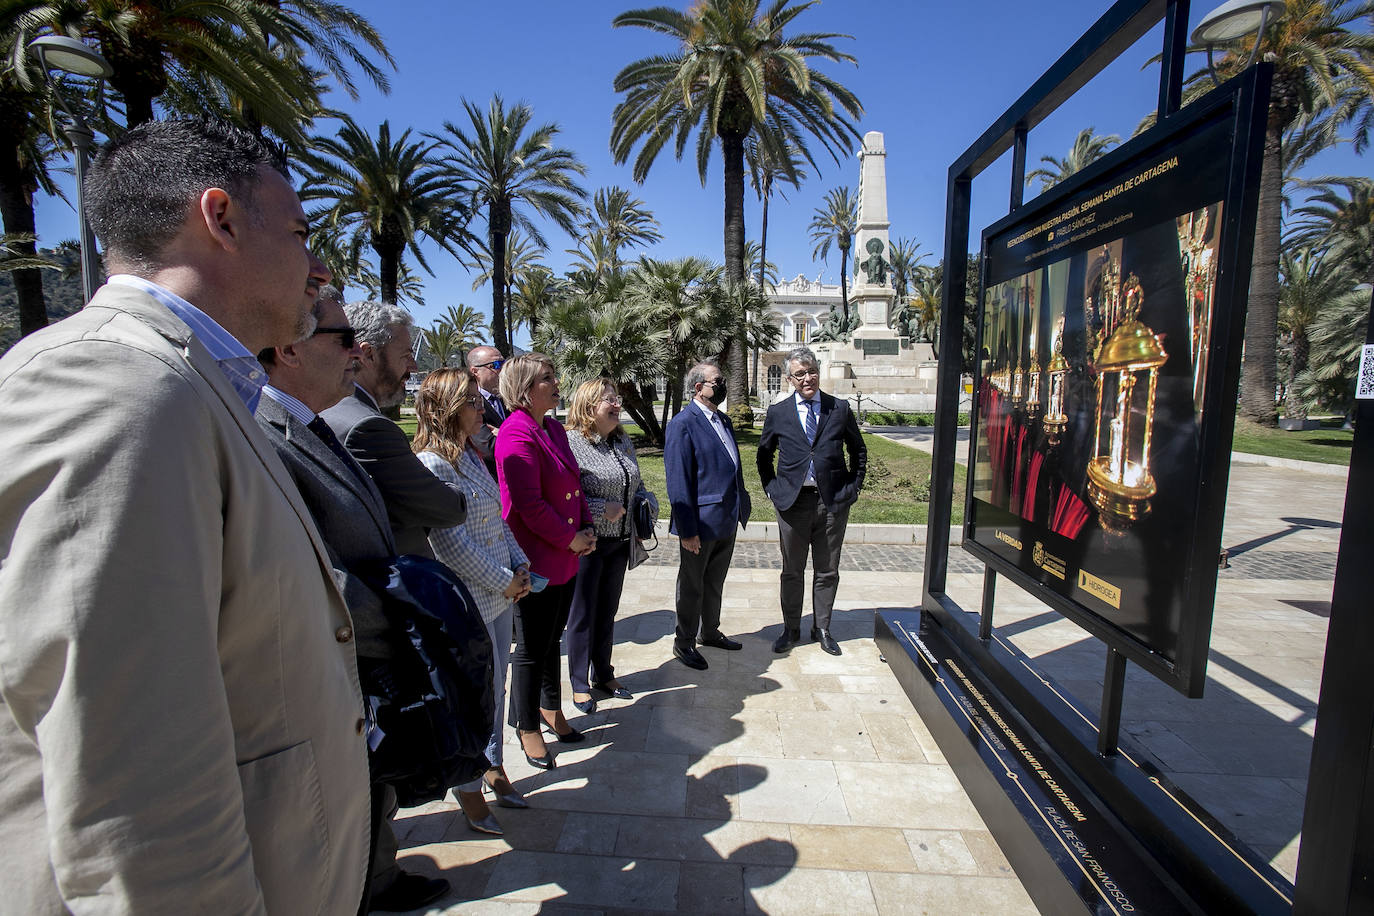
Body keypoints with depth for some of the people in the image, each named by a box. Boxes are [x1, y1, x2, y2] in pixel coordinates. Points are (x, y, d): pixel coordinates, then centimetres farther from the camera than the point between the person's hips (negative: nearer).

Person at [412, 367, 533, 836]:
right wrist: (504, 582, -14)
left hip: (501, 592, 8)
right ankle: (470, 789, 28)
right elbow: (451, 542, -22)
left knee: (495, 686, 20)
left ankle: (493, 767, 40)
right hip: (469, 601, -8)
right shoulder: (431, 463, -19)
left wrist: (520, 565, 1)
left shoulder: (471, 455, 9)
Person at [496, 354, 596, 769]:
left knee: (551, 639, 22)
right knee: (532, 648, 7)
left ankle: (551, 708, 40)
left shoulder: (554, 428, 10)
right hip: (536, 559, -9)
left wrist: (587, 528, 4)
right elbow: (529, 505, -22)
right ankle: (528, 727, 27)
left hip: (565, 556, 9)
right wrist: (570, 539, -14)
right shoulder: (517, 434, -19)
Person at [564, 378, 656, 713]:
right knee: (583, 616, 9)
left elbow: (636, 484, 19)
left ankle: (603, 675, 36)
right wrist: (601, 509, -22)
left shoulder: (623, 441, 7)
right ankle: (580, 685, 26)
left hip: (619, 542, 7)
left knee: (607, 613, 19)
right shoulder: (571, 443, -16)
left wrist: (646, 501, 0)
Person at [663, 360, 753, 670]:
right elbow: (678, 481, -19)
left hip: (727, 521, 8)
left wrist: (741, 508, 14)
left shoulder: (724, 421, 12)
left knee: (715, 583, 23)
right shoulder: (682, 424, -15)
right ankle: (684, 643, 28)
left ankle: (710, 632, 41)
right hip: (701, 522, -8)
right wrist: (687, 529, -20)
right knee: (692, 586, 10)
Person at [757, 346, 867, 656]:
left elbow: (859, 451, 13)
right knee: (792, 572, 10)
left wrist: (854, 487, 5)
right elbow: (764, 455, 13)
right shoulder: (777, 413, 2)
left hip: (833, 502, 1)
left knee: (827, 571, 11)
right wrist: (772, 489, 5)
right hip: (792, 501, 0)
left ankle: (822, 628, 28)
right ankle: (791, 629, 26)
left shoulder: (840, 409, 2)